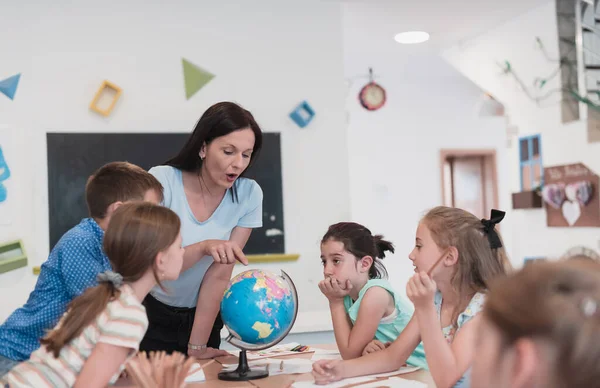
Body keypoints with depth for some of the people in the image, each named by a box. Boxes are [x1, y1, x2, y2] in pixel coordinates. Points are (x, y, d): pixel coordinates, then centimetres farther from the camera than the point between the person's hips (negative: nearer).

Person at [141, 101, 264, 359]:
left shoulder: (248, 195, -13)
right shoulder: (163, 181, -19)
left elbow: (220, 274, -13)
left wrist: (197, 346, -13)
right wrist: (203, 247, -38)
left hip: (203, 316, 2)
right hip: (152, 317, -2)